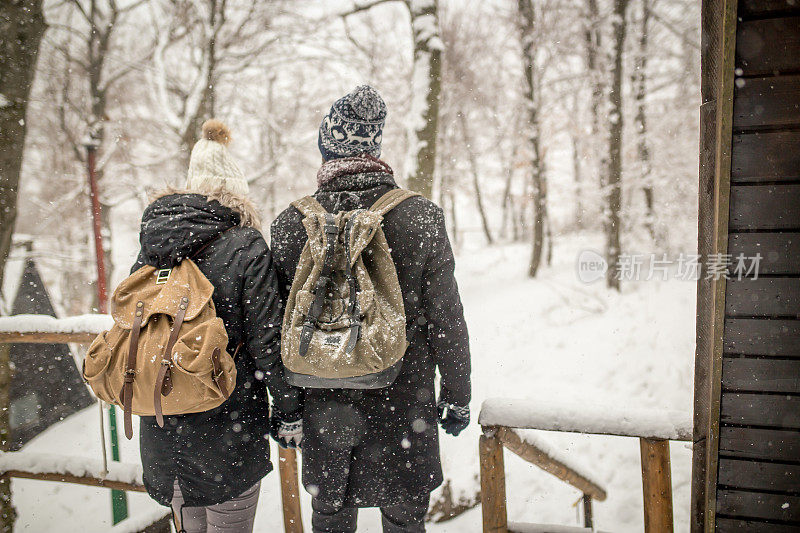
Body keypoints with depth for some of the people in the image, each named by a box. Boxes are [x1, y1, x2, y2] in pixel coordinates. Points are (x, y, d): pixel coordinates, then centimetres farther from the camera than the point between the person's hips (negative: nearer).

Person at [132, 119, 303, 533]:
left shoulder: (150, 245, 1)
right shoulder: (246, 247, -14)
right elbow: (268, 341, -14)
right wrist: (287, 412, -4)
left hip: (162, 427, 5)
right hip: (227, 423, -5)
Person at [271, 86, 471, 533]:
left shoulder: (291, 224, -7)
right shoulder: (421, 219, -12)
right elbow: (446, 320, -8)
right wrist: (457, 396, 5)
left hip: (324, 408, 2)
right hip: (404, 405, -1)